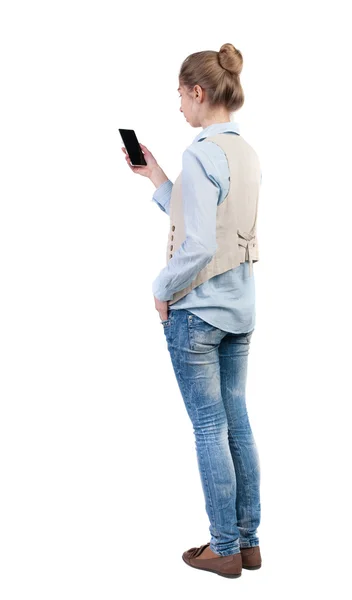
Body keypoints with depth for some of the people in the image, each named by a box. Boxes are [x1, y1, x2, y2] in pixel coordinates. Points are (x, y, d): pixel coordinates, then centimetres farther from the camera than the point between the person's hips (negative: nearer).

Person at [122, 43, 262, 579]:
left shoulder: (200, 155, -18)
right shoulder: (246, 152, 9)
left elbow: (198, 245, -23)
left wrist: (163, 289, -9)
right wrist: (155, 176, 17)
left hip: (197, 311, -8)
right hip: (240, 309, 8)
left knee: (210, 430, 2)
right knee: (238, 424, 14)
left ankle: (224, 550, 14)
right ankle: (248, 540, 24)